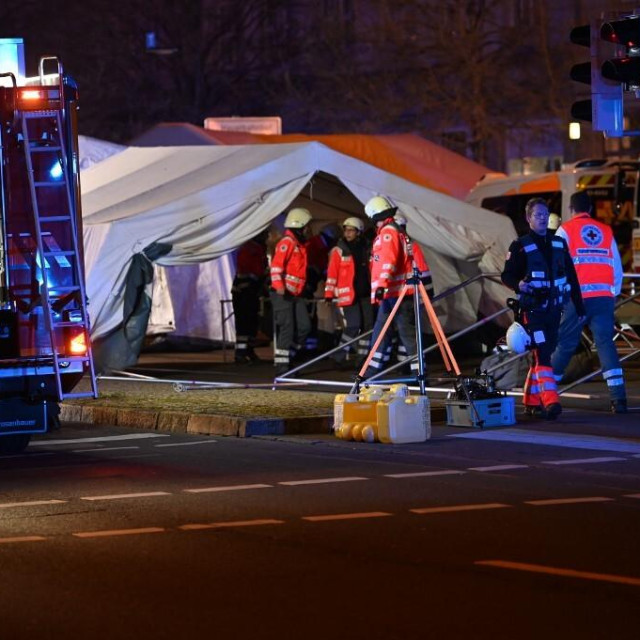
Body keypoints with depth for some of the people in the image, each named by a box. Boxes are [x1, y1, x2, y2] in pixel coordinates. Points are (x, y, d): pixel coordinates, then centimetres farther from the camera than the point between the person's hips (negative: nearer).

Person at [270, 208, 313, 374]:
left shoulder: (300, 245, 20)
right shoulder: (287, 243, -10)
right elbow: (276, 265, -21)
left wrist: (301, 289, 29)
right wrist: (278, 285, -31)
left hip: (295, 295, 9)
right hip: (283, 294, -9)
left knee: (304, 327, 2)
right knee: (287, 329, -10)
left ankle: (288, 357, 13)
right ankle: (281, 366, -6)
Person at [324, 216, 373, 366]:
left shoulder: (365, 250, 11)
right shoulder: (338, 251, -3)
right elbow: (331, 274, -6)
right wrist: (329, 293, -11)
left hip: (365, 294, 5)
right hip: (347, 295, -5)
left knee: (367, 325, 3)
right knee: (353, 325, -13)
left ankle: (363, 356, 12)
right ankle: (340, 354, 1)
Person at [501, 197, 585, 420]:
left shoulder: (559, 243, 12)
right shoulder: (520, 246, -2)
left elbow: (571, 276, 15)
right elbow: (507, 275, -3)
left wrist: (579, 305, 13)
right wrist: (518, 284, -25)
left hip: (554, 309, 5)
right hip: (532, 309, -5)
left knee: (544, 354, 10)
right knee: (542, 355, -15)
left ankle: (532, 401, 20)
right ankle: (550, 402, -23)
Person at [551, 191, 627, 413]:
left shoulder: (565, 230, 3)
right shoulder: (606, 231, 13)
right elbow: (617, 268, 14)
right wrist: (614, 292, 23)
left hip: (578, 297, -2)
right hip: (604, 297, 2)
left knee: (565, 344, 6)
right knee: (605, 343, -1)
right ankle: (618, 398, -12)